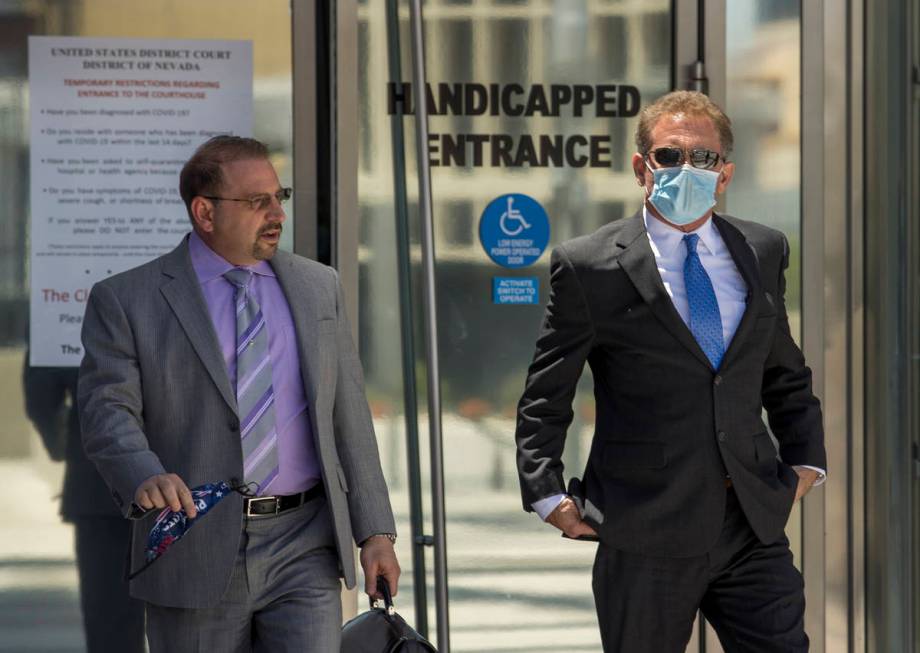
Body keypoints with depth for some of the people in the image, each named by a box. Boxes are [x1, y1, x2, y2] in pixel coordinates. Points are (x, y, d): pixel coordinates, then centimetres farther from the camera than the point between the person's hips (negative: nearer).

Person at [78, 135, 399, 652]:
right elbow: (108, 410, -9)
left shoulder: (319, 287, 12)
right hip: (195, 550, -2)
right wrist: (145, 476, -31)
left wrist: (376, 532, 8)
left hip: (304, 551, 2)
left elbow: (349, 416, 13)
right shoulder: (126, 300, 1)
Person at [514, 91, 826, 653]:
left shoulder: (763, 252, 10)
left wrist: (805, 460, 11)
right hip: (646, 537, -3)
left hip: (753, 525, 3)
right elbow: (545, 400, 2)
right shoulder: (589, 268, -3)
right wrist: (549, 495, -6)